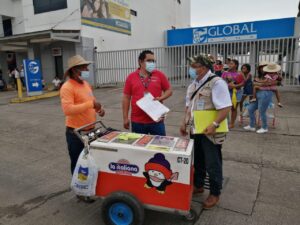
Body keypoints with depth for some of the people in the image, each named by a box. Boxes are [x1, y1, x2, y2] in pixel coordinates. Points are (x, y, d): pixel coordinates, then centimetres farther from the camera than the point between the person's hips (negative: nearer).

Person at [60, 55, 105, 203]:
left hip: (90, 130, 8)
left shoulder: (85, 84, 9)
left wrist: (98, 108, 0)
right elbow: (67, 110, -30)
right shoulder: (67, 87, -18)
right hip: (75, 133, -8)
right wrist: (91, 104, -29)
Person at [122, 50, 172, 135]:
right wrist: (125, 118, 0)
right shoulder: (131, 77, 1)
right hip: (137, 121, 1)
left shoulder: (160, 75, 1)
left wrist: (161, 98, -12)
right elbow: (126, 98, 3)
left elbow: (169, 90, 9)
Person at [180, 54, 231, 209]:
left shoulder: (217, 83, -16)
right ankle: (198, 185, 39)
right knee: (197, 160, 20)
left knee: (212, 164, 6)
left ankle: (214, 194, 24)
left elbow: (225, 107, -20)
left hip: (210, 132, -7)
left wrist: (214, 125, -27)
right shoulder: (193, 85, 10)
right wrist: (184, 123, 11)